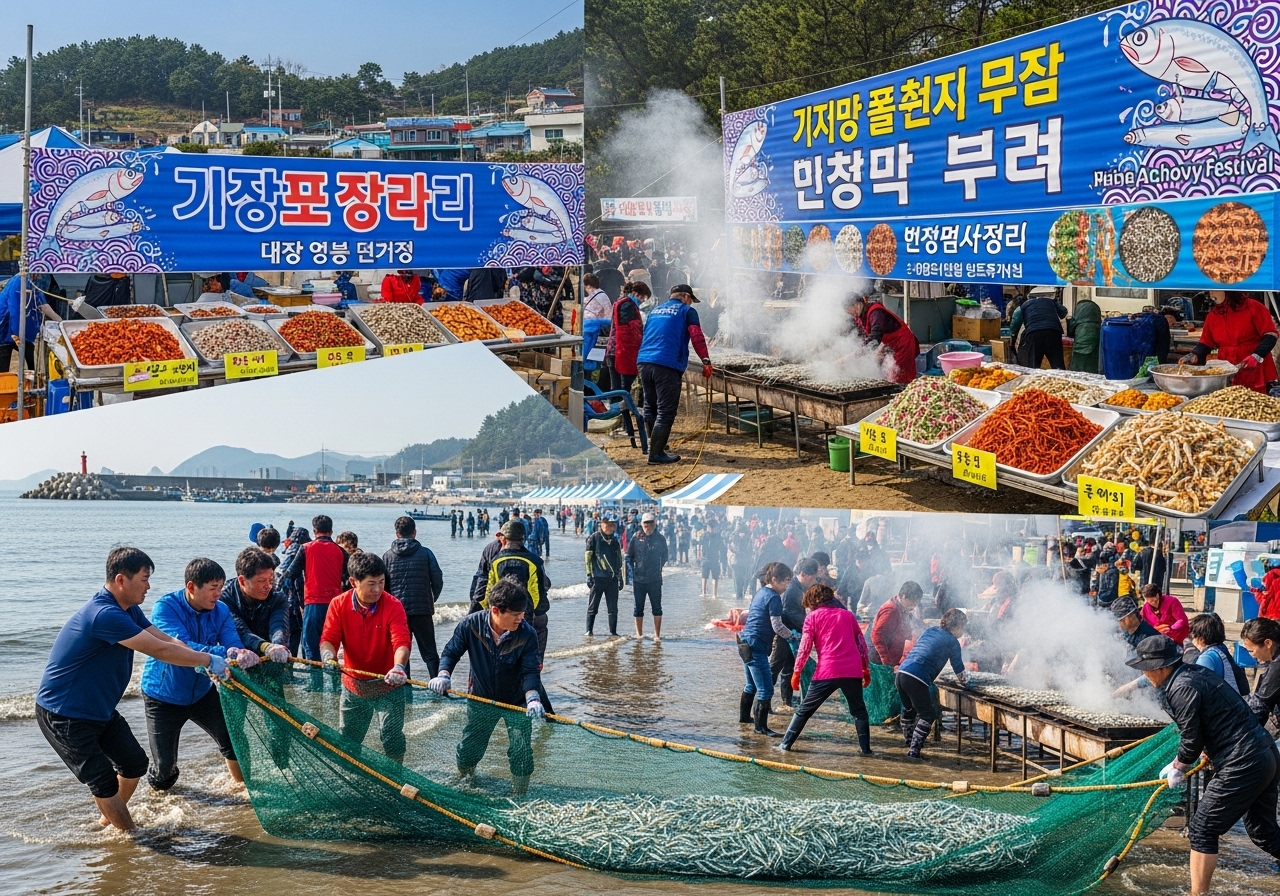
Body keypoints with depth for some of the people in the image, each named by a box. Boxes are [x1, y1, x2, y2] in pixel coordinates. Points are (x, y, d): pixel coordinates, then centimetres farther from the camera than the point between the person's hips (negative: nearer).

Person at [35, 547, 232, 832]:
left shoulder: (128, 610, 3)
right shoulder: (105, 615, -31)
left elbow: (167, 640, -2)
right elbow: (159, 650, -29)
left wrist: (215, 663, -16)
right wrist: (209, 661, -21)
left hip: (100, 708, 10)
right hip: (64, 714, -10)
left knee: (135, 763, 13)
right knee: (103, 780, -8)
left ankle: (108, 820, 32)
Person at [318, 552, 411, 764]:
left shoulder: (393, 606, -18)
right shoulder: (339, 605, -9)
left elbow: (401, 641, -30)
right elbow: (328, 638, -14)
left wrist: (399, 667, -51)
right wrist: (328, 655, -39)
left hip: (388, 685, -3)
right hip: (353, 684, 3)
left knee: (391, 736, -7)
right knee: (348, 740, 14)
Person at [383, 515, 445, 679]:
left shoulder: (388, 556, 1)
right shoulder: (425, 553, -2)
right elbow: (438, 581, -3)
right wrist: (431, 600, 16)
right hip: (423, 610, -1)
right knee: (430, 653, 4)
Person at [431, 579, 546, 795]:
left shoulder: (527, 634, -24)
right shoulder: (471, 625, -22)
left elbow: (530, 670, -25)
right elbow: (451, 652, -11)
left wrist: (532, 697, -43)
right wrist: (444, 675, -30)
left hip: (517, 702, -1)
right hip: (481, 698, 1)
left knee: (521, 752, -5)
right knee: (468, 748, 16)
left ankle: (520, 797, 14)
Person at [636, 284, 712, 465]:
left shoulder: (655, 310, 26)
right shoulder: (687, 311, 7)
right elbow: (697, 337, -6)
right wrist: (706, 361, -5)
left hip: (643, 362, 7)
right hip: (667, 365, -7)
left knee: (651, 407, 20)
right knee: (666, 412, -2)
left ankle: (655, 445, 31)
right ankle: (656, 453, -4)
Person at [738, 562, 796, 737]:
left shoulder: (761, 592, 13)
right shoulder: (773, 598, -14)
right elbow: (778, 626, -18)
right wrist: (794, 635, -3)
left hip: (746, 643, 10)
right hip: (756, 647, -10)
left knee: (752, 685, 27)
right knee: (766, 689, -8)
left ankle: (744, 716, 41)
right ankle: (761, 727, -6)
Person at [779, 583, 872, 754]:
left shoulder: (812, 617, 7)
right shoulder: (847, 615, 18)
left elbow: (804, 647, 1)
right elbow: (862, 644, 17)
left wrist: (796, 673, 6)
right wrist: (866, 669, 22)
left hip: (827, 672, -2)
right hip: (853, 671, 2)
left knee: (805, 710, 9)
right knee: (858, 711, 16)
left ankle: (786, 744, 9)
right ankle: (865, 748, 7)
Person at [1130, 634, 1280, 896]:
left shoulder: (1181, 689, -16)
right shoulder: (1196, 673, 13)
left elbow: (1191, 740, -13)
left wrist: (1178, 768, 6)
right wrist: (1178, 765, 24)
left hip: (1243, 765, -10)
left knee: (1202, 830, 1)